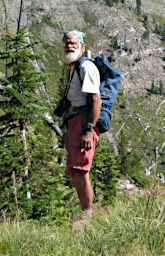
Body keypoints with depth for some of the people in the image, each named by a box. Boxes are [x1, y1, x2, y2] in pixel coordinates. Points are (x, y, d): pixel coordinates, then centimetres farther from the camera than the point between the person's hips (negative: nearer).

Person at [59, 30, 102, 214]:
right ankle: (86, 213, 15)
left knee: (79, 171, -17)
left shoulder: (86, 67, -8)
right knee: (75, 173, 10)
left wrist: (89, 131, -25)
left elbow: (96, 100, -17)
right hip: (74, 122, 11)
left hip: (84, 121, -11)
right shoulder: (73, 68, 23)